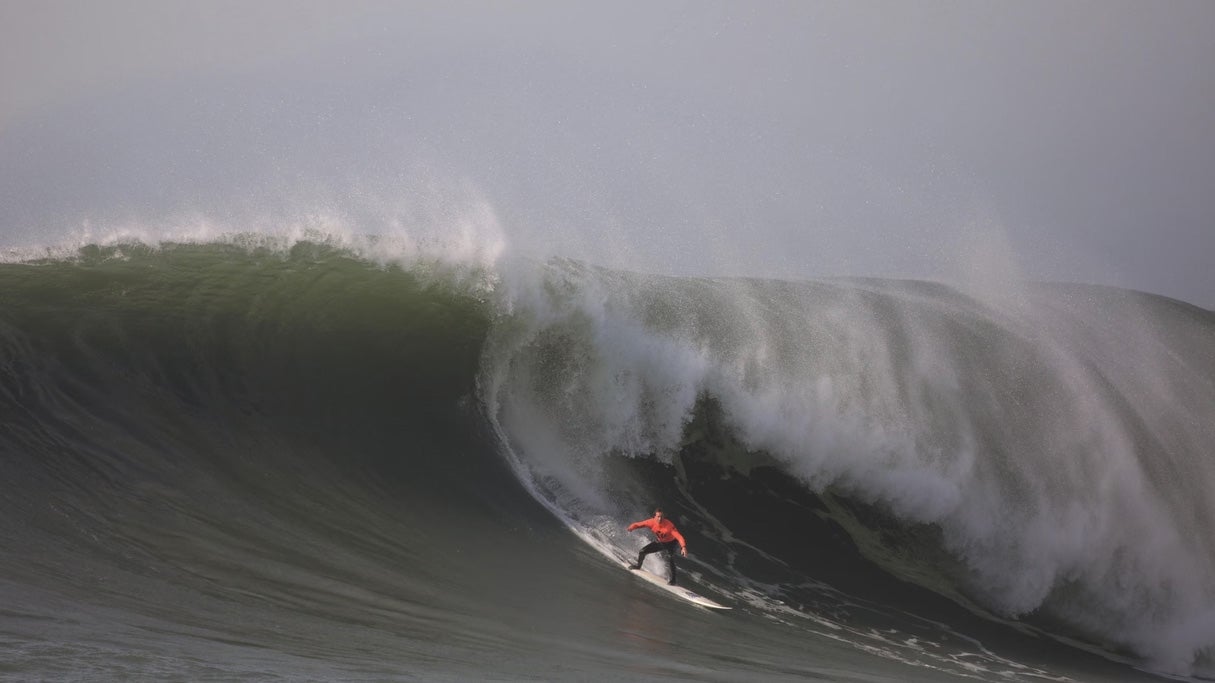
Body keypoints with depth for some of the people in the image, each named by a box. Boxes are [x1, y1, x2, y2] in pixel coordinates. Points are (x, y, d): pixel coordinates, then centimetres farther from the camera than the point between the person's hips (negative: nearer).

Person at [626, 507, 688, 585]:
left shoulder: (669, 525, -36)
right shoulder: (651, 522, -24)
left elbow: (678, 536, -41)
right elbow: (638, 524, -20)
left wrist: (683, 546, -57)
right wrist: (631, 527, -44)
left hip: (670, 543, -5)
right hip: (660, 542, 5)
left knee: (670, 559, -29)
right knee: (643, 551, 1)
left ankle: (672, 580, -18)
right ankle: (638, 565, 32)